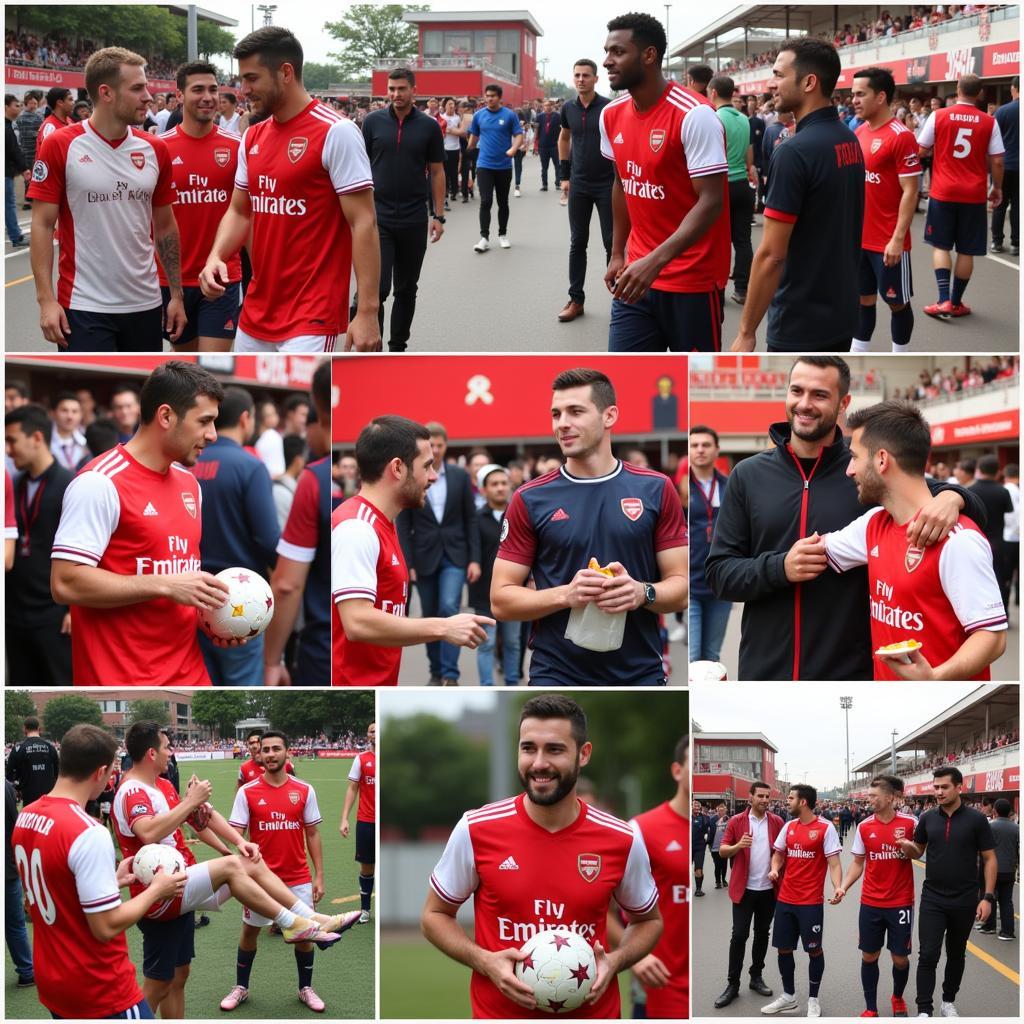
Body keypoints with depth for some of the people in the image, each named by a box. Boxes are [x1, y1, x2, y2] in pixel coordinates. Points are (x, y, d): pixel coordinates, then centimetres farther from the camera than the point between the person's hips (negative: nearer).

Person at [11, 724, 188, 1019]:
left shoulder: (25, 818, 1)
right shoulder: (88, 833, -24)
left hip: (51, 982, 8)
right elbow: (107, 927, -22)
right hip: (101, 993, -8)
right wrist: (156, 890, -9)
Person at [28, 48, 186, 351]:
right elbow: (42, 225, -6)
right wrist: (46, 299, -13)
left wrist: (176, 294, 10)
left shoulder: (155, 149, 5)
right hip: (84, 308, -5)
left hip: (145, 304, 5)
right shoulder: (60, 146, -8)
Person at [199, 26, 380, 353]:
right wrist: (216, 258, -3)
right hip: (257, 312, 8)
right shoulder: (252, 138, 11)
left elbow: (363, 223, -14)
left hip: (312, 318, -8)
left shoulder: (335, 132, -11)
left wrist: (368, 311, -19)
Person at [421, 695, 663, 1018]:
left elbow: (649, 920, 8)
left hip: (592, 1011, 1)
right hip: (500, 1010, -1)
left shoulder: (623, 841, -8)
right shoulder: (475, 830, -11)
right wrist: (485, 962, -15)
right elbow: (434, 915, 1)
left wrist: (615, 961, -11)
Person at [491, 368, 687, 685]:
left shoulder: (656, 490, 3)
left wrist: (643, 593, -18)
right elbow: (501, 599, 0)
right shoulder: (530, 499, 0)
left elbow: (681, 587, 4)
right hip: (557, 678, -1)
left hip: (641, 675, 1)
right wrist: (566, 595, -18)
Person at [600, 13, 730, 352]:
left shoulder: (694, 115, -17)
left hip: (692, 281, -6)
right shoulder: (612, 115, 6)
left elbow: (711, 202, -21)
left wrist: (655, 260, -30)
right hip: (637, 275, 6)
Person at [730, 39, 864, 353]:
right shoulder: (850, 141, 8)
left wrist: (746, 331, -15)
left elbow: (771, 254, -20)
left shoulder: (795, 151, -20)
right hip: (841, 313, 9)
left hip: (800, 325, -9)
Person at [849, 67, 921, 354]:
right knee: (863, 299, 13)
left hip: (888, 242, -7)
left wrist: (898, 238, -20)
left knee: (897, 302, 6)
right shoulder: (860, 133, 8)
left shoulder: (901, 136, -15)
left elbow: (910, 192, -17)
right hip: (859, 238, 7)